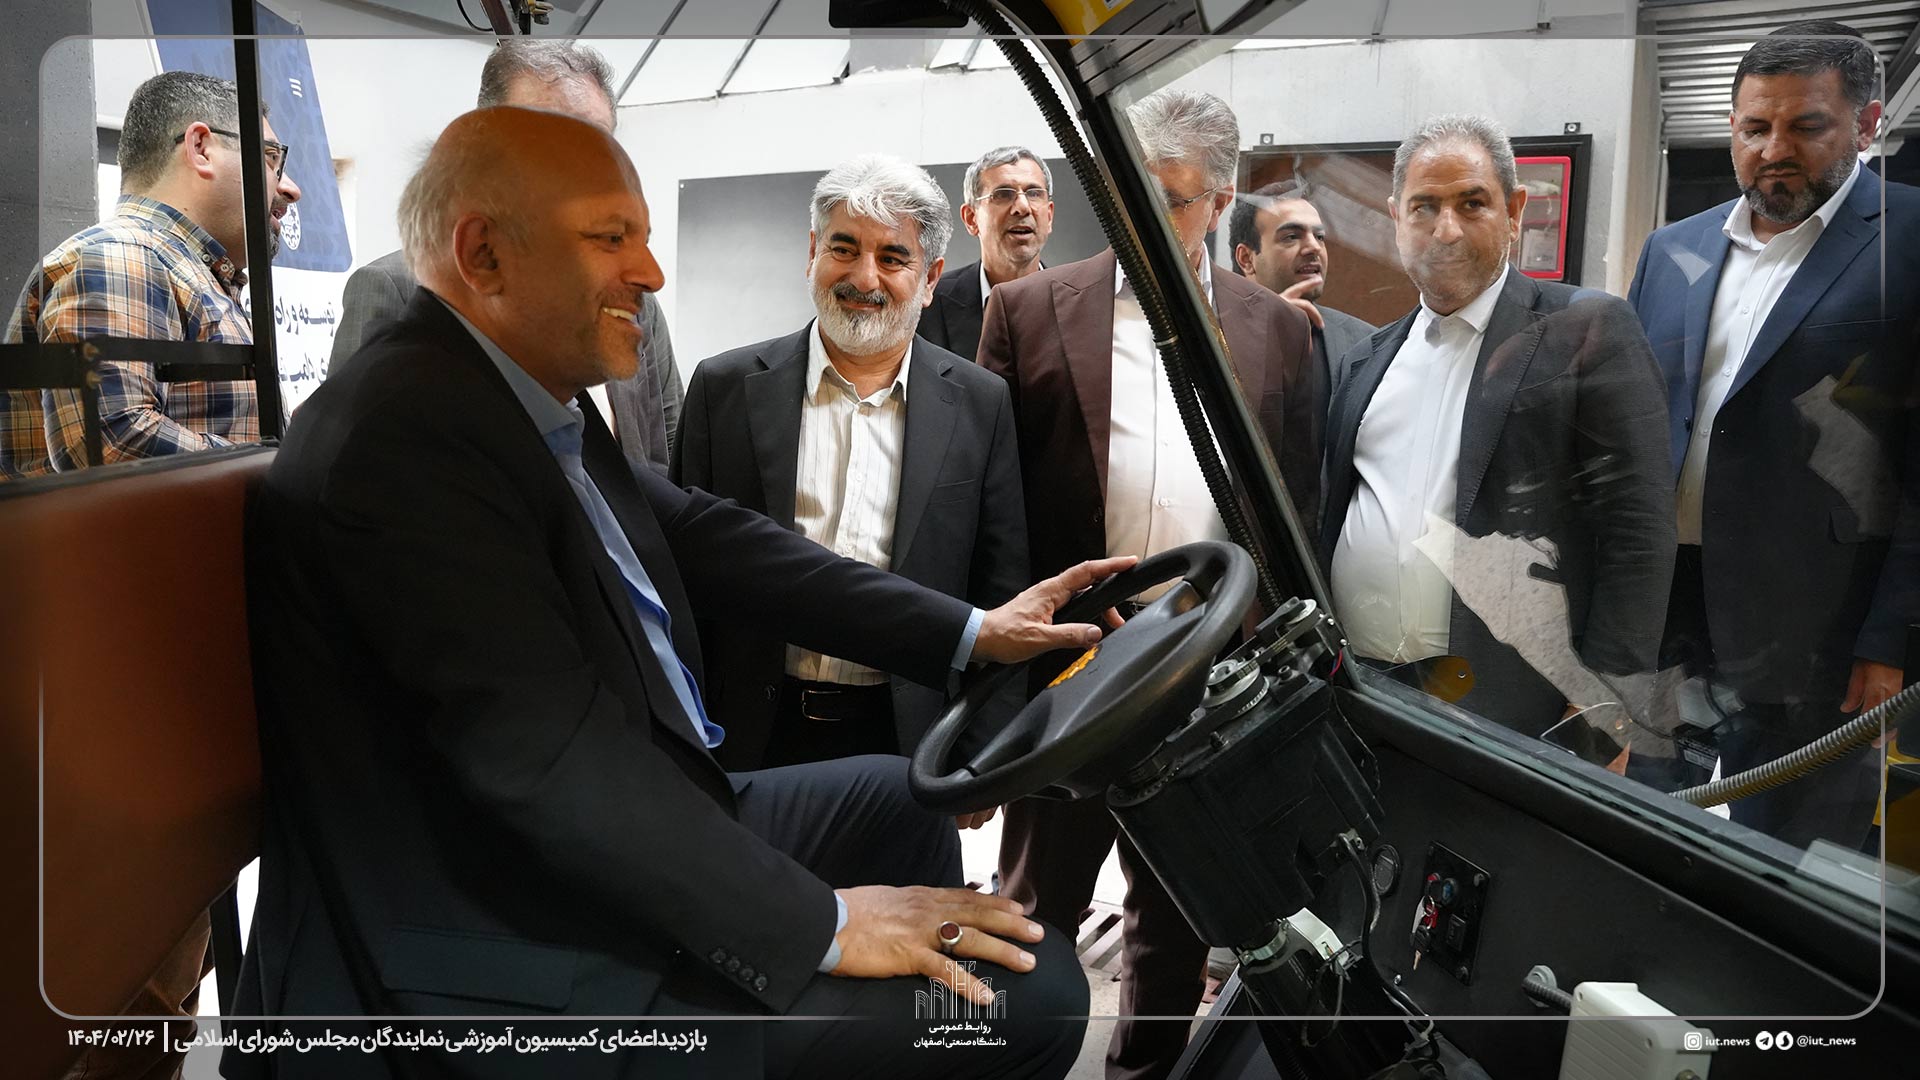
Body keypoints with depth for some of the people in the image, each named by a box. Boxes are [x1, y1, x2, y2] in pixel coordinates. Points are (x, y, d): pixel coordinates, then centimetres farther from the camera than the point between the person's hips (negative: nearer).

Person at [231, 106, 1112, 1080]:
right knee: (1027, 991, -13)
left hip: (618, 842, 10)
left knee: (900, 801, 24)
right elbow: (550, 752, -28)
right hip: (521, 963, -10)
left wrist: (970, 634, 6)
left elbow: (698, 534, 10)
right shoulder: (398, 433, -23)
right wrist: (821, 925, -22)